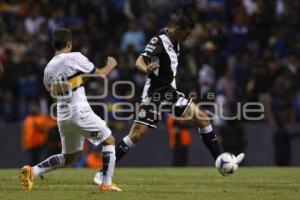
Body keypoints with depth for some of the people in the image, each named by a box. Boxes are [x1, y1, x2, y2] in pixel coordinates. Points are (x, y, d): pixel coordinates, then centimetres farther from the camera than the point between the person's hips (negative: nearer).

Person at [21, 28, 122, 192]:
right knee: (109, 140, 9)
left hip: (62, 116, 7)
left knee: (68, 157, 20)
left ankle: (33, 171, 4)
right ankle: (106, 183, 1)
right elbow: (98, 74, 1)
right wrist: (110, 65, 22)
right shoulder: (75, 57, -7)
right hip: (80, 113, -7)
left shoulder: (48, 68, 10)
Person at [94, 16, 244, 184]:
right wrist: (147, 69, -49)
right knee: (137, 134, -14)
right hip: (154, 95, -8)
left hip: (170, 93, 8)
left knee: (202, 118, 1)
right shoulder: (158, 42, -15)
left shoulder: (175, 43, 9)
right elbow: (140, 61, -28)